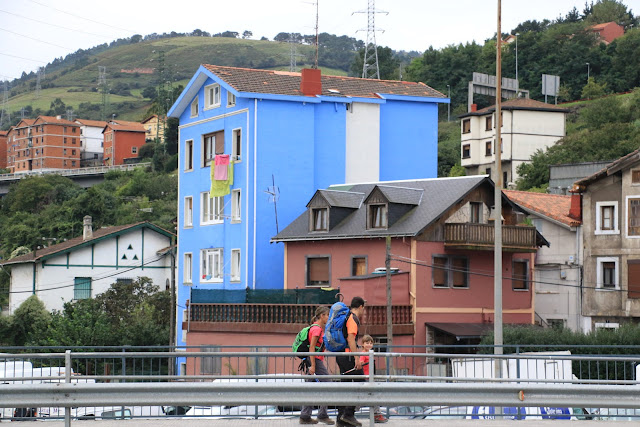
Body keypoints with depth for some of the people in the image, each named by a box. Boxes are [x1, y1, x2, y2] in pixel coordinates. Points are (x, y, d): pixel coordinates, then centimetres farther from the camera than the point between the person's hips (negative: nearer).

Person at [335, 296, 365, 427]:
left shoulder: (346, 317, 20)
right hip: (348, 355, -10)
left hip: (341, 356, 10)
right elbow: (351, 339, -20)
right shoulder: (353, 318, -9)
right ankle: (348, 414, -10)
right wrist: (357, 358, -24)